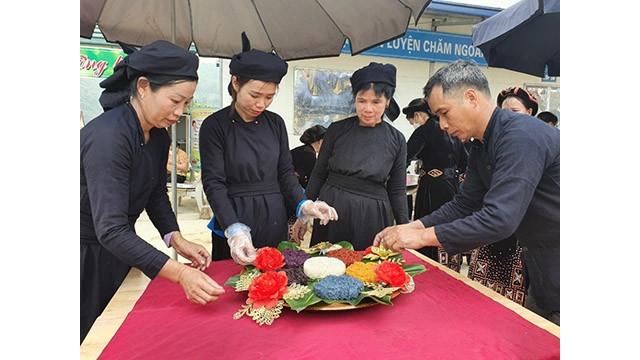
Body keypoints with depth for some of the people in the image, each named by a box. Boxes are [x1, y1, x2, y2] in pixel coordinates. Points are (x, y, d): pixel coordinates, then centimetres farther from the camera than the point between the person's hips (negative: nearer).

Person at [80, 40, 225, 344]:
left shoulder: (159, 136, -4)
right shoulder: (108, 136, -30)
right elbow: (110, 230, -34)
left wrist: (176, 239, -8)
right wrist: (181, 274, -40)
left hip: (118, 250, 7)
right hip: (88, 256, -7)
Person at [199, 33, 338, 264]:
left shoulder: (275, 123, 4)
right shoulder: (215, 126, -9)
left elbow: (285, 172, 8)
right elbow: (214, 184, -14)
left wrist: (304, 205, -10)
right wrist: (235, 230, -28)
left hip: (275, 221, 4)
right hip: (233, 221, -3)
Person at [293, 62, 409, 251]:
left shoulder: (396, 140, 0)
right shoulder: (336, 130, 0)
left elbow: (397, 190, 5)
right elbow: (318, 174, 6)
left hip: (372, 218, 0)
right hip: (331, 212, 1)